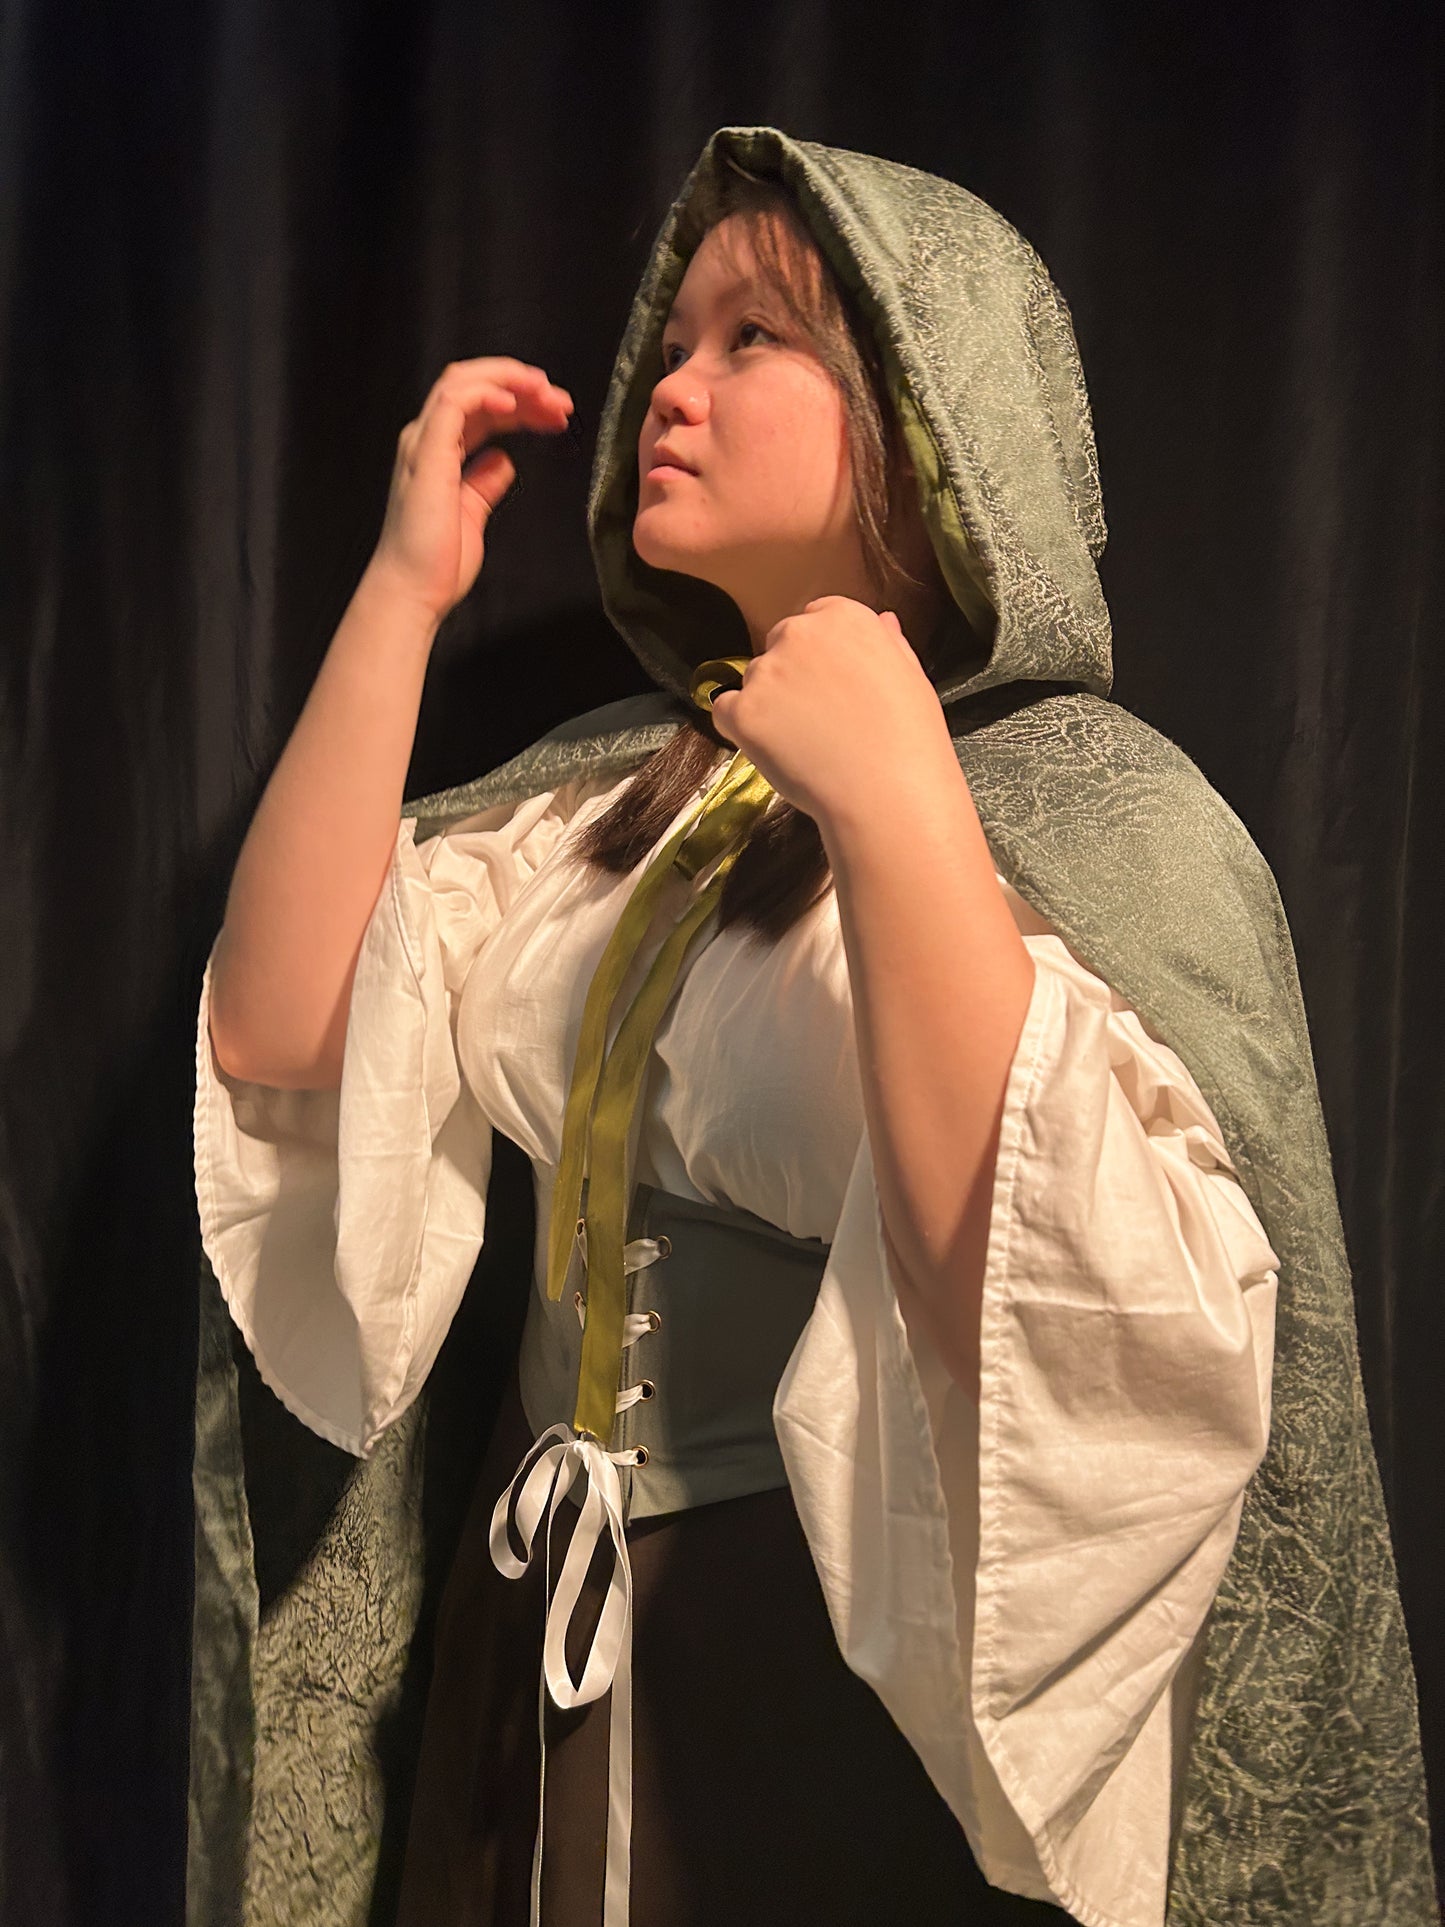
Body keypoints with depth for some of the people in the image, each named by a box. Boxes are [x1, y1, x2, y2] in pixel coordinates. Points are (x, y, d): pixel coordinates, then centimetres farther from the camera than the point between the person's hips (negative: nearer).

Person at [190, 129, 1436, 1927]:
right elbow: (272, 1035, -6)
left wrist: (893, 807, -31)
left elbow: (1067, 1329, -27)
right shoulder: (612, 791, 3)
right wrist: (403, 590, -8)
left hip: (876, 1682, -5)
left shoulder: (1105, 814, -16)